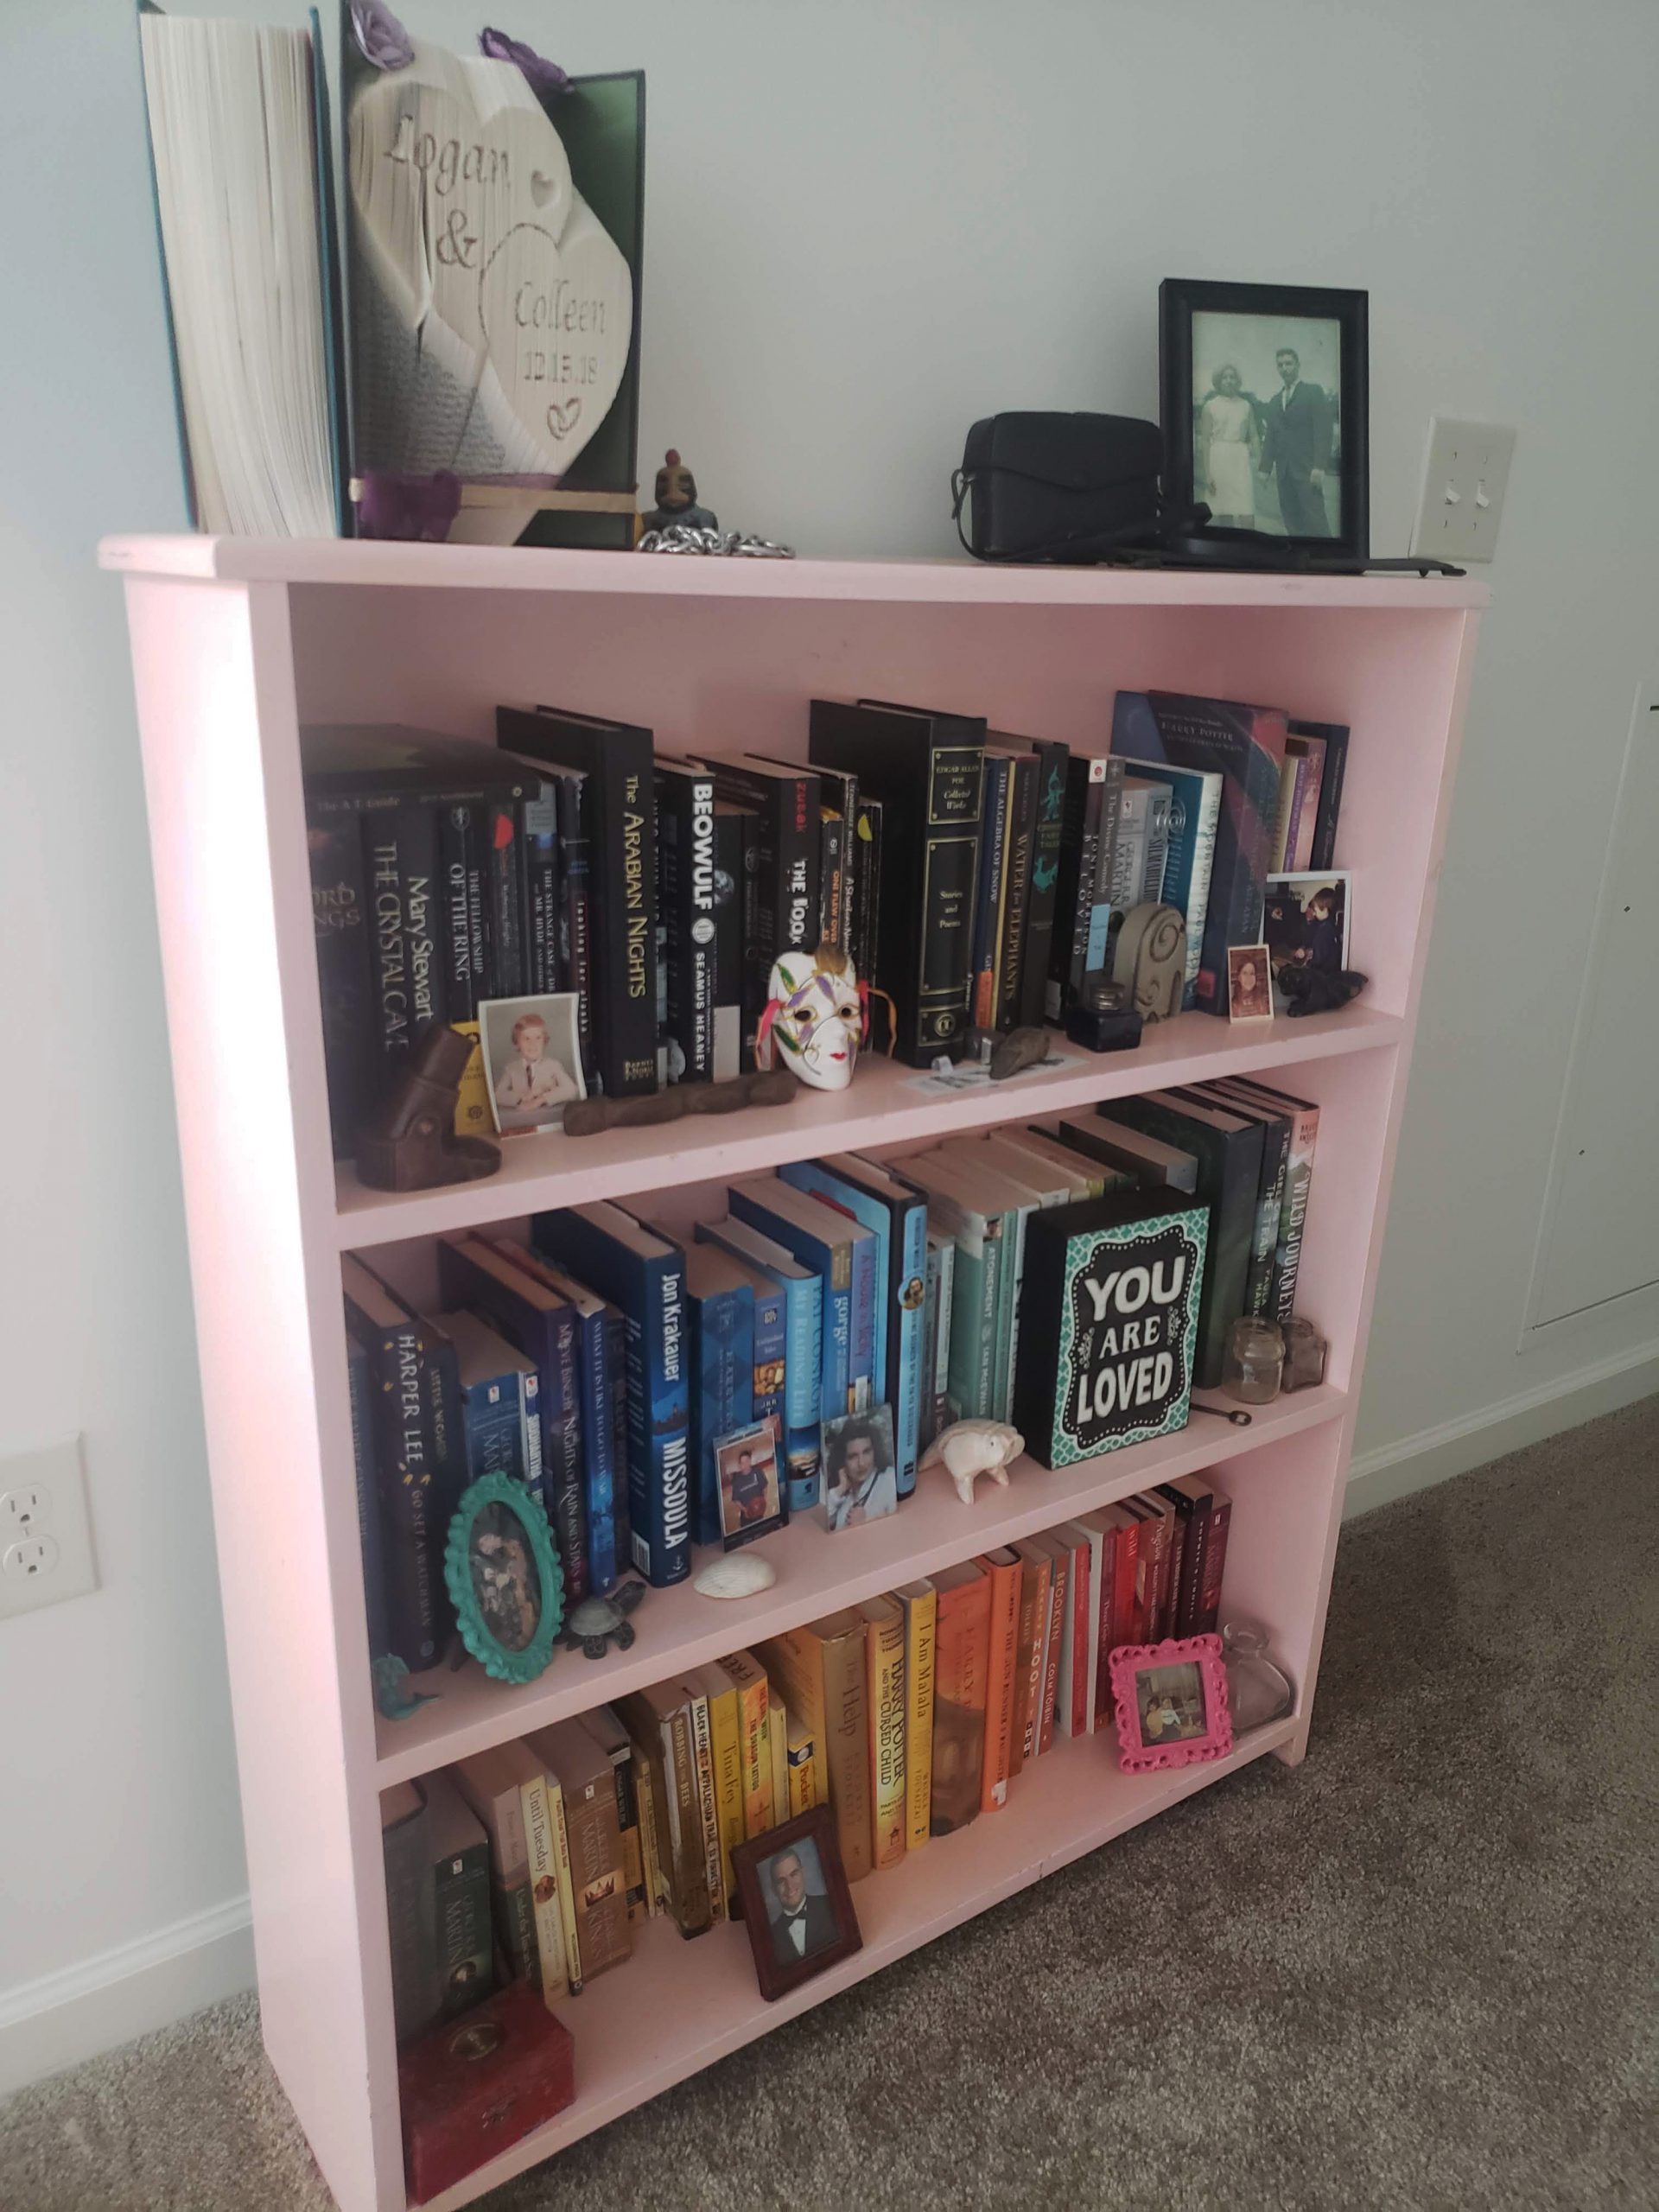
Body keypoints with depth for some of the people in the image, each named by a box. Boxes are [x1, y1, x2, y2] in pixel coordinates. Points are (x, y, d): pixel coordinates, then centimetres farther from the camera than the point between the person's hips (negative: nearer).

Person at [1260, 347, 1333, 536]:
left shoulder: (1314, 392, 3)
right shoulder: (1274, 401, 20)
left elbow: (1323, 430, -5)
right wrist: (1266, 468, 9)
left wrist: (1320, 466, -15)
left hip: (1308, 469, -5)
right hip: (1284, 471, 5)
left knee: (1315, 521, -13)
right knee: (1292, 524, 1)